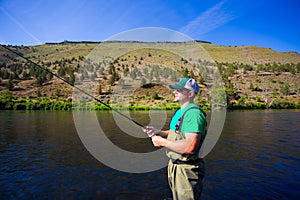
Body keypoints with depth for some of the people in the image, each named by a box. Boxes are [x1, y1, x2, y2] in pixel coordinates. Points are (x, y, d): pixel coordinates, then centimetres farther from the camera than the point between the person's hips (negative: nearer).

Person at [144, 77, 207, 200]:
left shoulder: (193, 113, -23)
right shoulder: (180, 112, 10)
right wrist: (157, 132, 2)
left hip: (186, 171, -10)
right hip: (175, 167, 10)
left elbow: (190, 147, -33)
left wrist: (162, 142, -22)